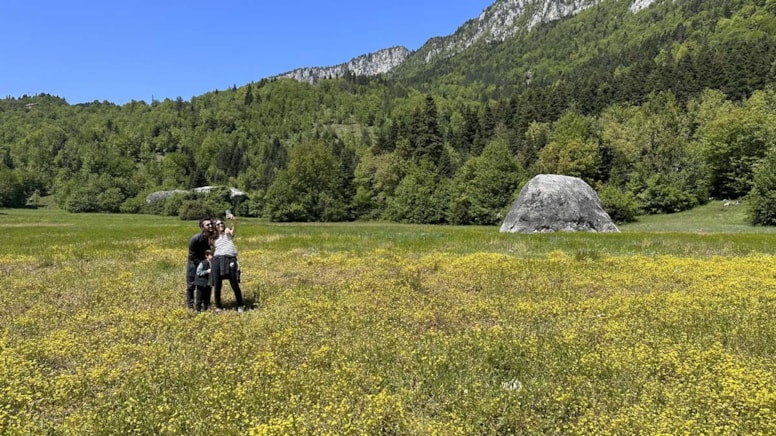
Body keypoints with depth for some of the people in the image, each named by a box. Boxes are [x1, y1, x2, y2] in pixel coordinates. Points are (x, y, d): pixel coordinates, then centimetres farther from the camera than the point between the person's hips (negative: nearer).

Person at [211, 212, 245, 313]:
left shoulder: (228, 232, 15)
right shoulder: (214, 238, 23)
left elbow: (235, 226, -6)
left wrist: (233, 219, -26)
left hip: (230, 259, -3)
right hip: (217, 260, 3)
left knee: (234, 285, -6)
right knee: (217, 286, 3)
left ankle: (240, 306, 6)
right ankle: (218, 306, 18)